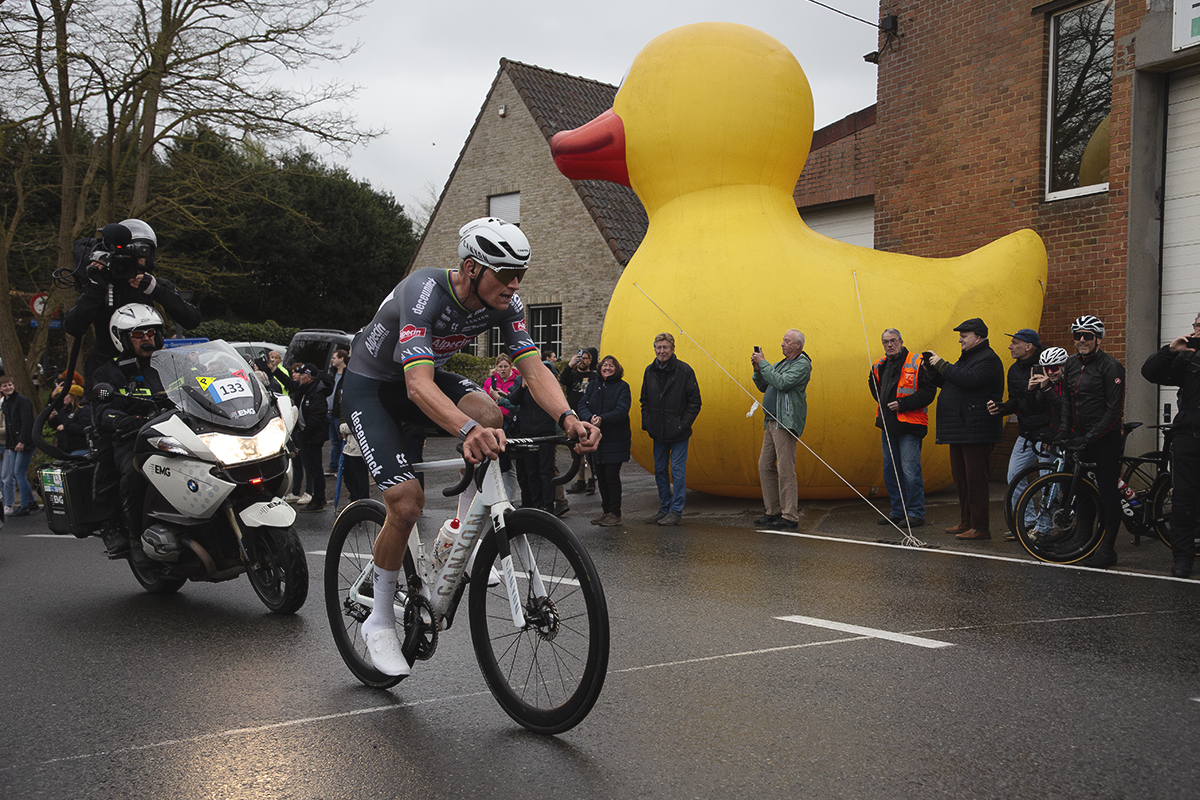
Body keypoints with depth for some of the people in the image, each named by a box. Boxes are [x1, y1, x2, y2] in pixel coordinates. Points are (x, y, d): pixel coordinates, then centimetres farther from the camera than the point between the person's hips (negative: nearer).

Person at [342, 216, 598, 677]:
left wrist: (568, 418, -43)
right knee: (406, 501, -19)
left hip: (426, 375, 6)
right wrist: (467, 430, -64)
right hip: (369, 385, -5)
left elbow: (532, 367, -23)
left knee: (487, 414, -27)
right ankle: (379, 621, 3)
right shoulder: (426, 292, -35)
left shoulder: (504, 304, -16)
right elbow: (418, 384, -47)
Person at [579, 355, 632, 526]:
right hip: (596, 437, 5)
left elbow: (622, 411, -14)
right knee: (600, 475, 9)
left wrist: (603, 419, -28)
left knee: (612, 474, -7)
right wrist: (590, 417, -21)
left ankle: (615, 514, 2)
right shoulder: (592, 385, 11)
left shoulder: (622, 387, -3)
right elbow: (583, 405, 1)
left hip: (615, 439, -5)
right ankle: (606, 511, 21)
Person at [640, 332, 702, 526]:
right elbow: (644, 400, 16)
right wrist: (646, 422, 4)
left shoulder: (684, 371, -9)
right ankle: (664, 508, 23)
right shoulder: (650, 371, 6)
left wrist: (683, 424, -12)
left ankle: (676, 510, 6)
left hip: (678, 433, -5)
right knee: (660, 470, 12)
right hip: (658, 432, 5)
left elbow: (695, 401, -7)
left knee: (678, 471, -1)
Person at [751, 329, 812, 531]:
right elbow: (764, 387, 24)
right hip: (771, 422, 9)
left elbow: (781, 383, -20)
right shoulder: (780, 364, 20)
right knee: (765, 465, 10)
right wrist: (758, 369, 7)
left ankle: (790, 517, -7)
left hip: (786, 423, -9)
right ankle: (773, 511, 19)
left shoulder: (802, 364, -7)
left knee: (785, 468, -10)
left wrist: (763, 363, -14)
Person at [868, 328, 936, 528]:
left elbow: (928, 391, -14)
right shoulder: (880, 366, 13)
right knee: (890, 470, 11)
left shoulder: (917, 363, -8)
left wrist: (902, 403, -20)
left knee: (910, 470, -8)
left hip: (909, 425, -7)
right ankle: (899, 511, 22)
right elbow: (874, 385, 33)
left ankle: (916, 513, 1)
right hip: (888, 425, 8)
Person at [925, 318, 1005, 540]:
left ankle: (980, 527, -4)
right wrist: (933, 369, 7)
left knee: (975, 479, -8)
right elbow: (949, 383, 22)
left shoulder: (988, 359, -9)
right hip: (960, 430, 10)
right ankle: (966, 522, 22)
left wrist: (942, 365, -16)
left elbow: (968, 380, -25)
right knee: (960, 478, 14)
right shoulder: (967, 358, 22)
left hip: (976, 430, -10)